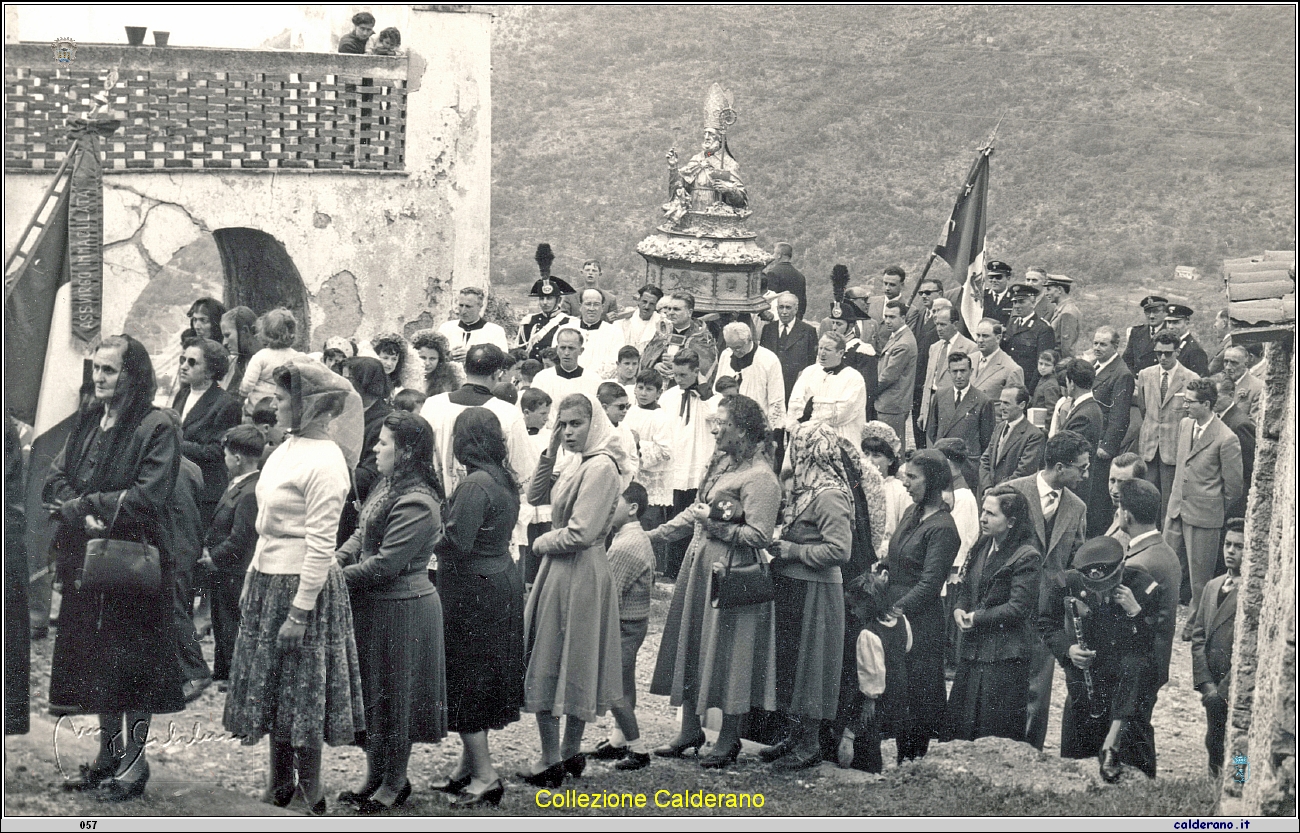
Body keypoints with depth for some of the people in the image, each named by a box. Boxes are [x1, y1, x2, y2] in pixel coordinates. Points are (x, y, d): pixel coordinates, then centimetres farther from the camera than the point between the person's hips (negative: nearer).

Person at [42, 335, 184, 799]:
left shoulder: (156, 429, -11)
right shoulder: (87, 421, 11)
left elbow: (148, 496, -19)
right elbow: (55, 479, 6)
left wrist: (85, 505, -16)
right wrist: (84, 518, -13)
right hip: (86, 559, 7)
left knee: (131, 661, -1)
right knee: (95, 657, 12)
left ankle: (133, 761, 7)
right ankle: (109, 753, 23)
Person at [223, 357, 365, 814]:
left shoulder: (324, 461, -18)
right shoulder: (288, 447, 9)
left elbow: (321, 545, -20)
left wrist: (300, 612, -21)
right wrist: (252, 580, 16)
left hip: (302, 586, -9)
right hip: (268, 580, 9)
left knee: (302, 691, -1)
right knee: (273, 685, 16)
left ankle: (312, 797, 9)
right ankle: (280, 787, 27)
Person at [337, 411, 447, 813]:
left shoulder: (416, 504, -23)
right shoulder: (387, 486, 8)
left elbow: (384, 564, -24)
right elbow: (362, 533, 13)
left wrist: (340, 577, -17)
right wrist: (336, 559, -3)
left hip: (401, 610, -9)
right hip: (374, 606, 9)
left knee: (392, 694, 4)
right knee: (371, 690, 16)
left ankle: (395, 782, 19)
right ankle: (374, 775, 29)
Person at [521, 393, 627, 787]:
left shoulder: (601, 467, -19)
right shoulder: (579, 465, 11)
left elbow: (580, 533, -23)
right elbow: (535, 496, 15)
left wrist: (543, 543, -6)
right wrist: (549, 454, 3)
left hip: (578, 574, -10)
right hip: (562, 571, 10)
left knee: (549, 664, -3)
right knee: (575, 665, 15)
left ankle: (551, 761, 3)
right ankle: (571, 752, 23)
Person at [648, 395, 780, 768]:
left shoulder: (759, 478, -17)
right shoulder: (722, 461, 10)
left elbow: (759, 536, -23)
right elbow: (696, 509, 20)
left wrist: (715, 525, -21)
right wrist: (656, 535, 18)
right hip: (698, 567, 9)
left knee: (726, 654, 0)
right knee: (690, 648, 13)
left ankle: (729, 739, 12)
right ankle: (690, 730, 25)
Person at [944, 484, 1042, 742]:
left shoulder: (1026, 557, -13)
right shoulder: (981, 547, 11)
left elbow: (1017, 608, -16)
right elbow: (967, 588, 20)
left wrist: (977, 619, -12)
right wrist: (959, 610, -2)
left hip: (1005, 656, -8)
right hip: (973, 651, 8)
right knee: (957, 724, 9)